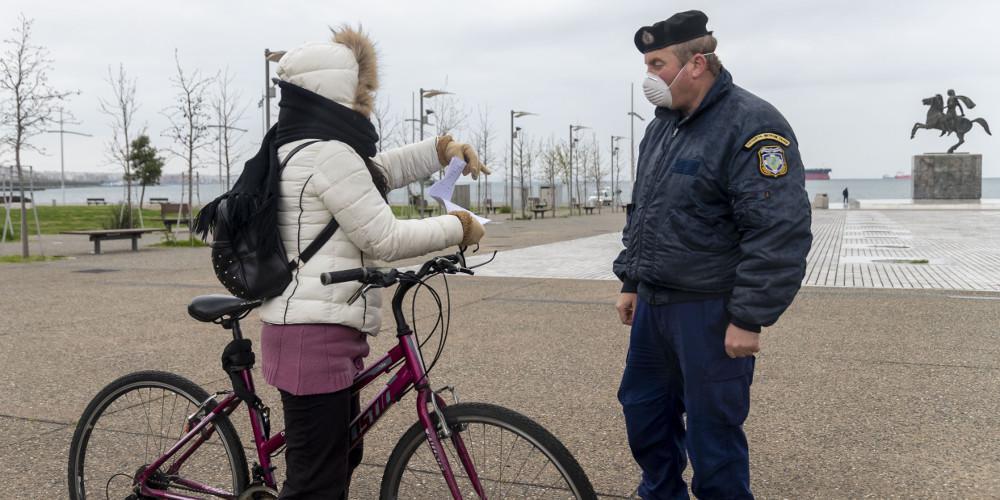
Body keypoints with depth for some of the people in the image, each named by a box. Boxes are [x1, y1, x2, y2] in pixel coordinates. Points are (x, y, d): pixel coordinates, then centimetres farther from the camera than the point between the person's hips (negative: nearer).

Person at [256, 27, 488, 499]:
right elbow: (386, 238, -16)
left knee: (341, 457, 23)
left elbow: (382, 171, 26)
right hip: (317, 338, -11)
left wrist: (444, 148, 13)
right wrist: (458, 226, -4)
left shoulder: (303, 149, 16)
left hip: (324, 334, 11)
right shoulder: (329, 155, -17)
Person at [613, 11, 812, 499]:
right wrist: (631, 282, 19)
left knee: (712, 432, 3)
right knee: (642, 409, 19)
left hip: (710, 313, -8)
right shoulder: (662, 124, 11)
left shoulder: (752, 126, -16)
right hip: (653, 305, 9)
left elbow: (780, 233, -21)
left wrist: (750, 318, -21)